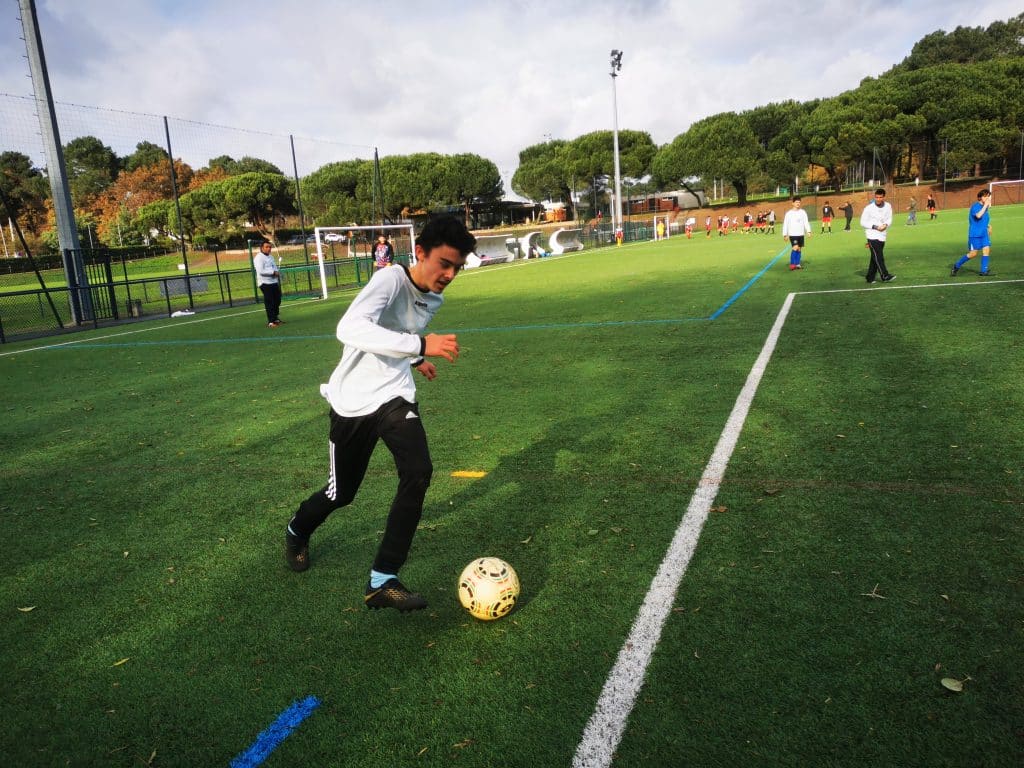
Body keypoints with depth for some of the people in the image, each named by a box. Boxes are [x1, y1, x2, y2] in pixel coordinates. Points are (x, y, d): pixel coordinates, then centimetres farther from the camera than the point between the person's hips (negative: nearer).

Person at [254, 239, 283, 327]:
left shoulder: (270, 257, 18)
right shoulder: (259, 258, -10)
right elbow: (260, 271, -21)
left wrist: (277, 273, 4)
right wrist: (273, 272, -20)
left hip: (274, 282, 9)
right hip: (265, 283, -9)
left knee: (277, 301, 13)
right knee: (269, 303, -9)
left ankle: (276, 318, 28)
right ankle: (271, 322, -6)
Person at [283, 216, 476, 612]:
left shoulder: (434, 299, 2)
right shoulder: (391, 280, -22)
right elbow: (349, 328, -41)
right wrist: (421, 345, -46)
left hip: (395, 396, 5)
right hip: (353, 401, -5)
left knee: (418, 474, -20)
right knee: (341, 492, 11)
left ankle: (382, 582, -8)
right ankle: (297, 531, 48)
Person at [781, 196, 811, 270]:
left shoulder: (803, 212, 7)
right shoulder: (789, 213, -2)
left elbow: (806, 222, 7)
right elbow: (785, 224, -1)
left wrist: (808, 231, -5)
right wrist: (785, 234, -4)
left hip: (801, 234, 4)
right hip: (792, 234, -4)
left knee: (799, 249, 7)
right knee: (795, 248, -16)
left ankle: (797, 264, 16)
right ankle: (792, 264, -10)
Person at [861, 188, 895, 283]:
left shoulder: (888, 206, 3)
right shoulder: (869, 208, -10)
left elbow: (889, 219, 13)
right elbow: (863, 222, -6)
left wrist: (886, 224, -10)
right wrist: (875, 226, -17)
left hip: (882, 236, 5)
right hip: (872, 236, -5)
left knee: (875, 258, 9)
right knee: (879, 257, -13)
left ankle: (870, 278, 16)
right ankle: (885, 276, -14)